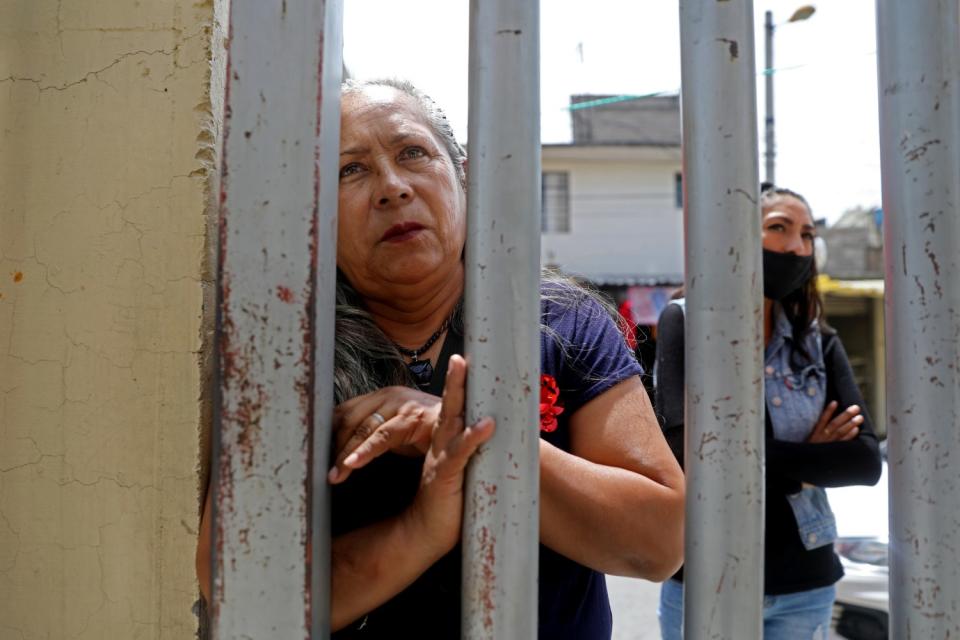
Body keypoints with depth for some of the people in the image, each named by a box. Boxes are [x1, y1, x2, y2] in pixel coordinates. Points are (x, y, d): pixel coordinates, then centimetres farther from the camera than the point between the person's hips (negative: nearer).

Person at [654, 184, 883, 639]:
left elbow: (866, 460, -6)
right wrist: (811, 459, -11)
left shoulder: (819, 343, 3)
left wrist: (768, 460, -15)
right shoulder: (684, 321, -6)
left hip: (804, 585, 3)